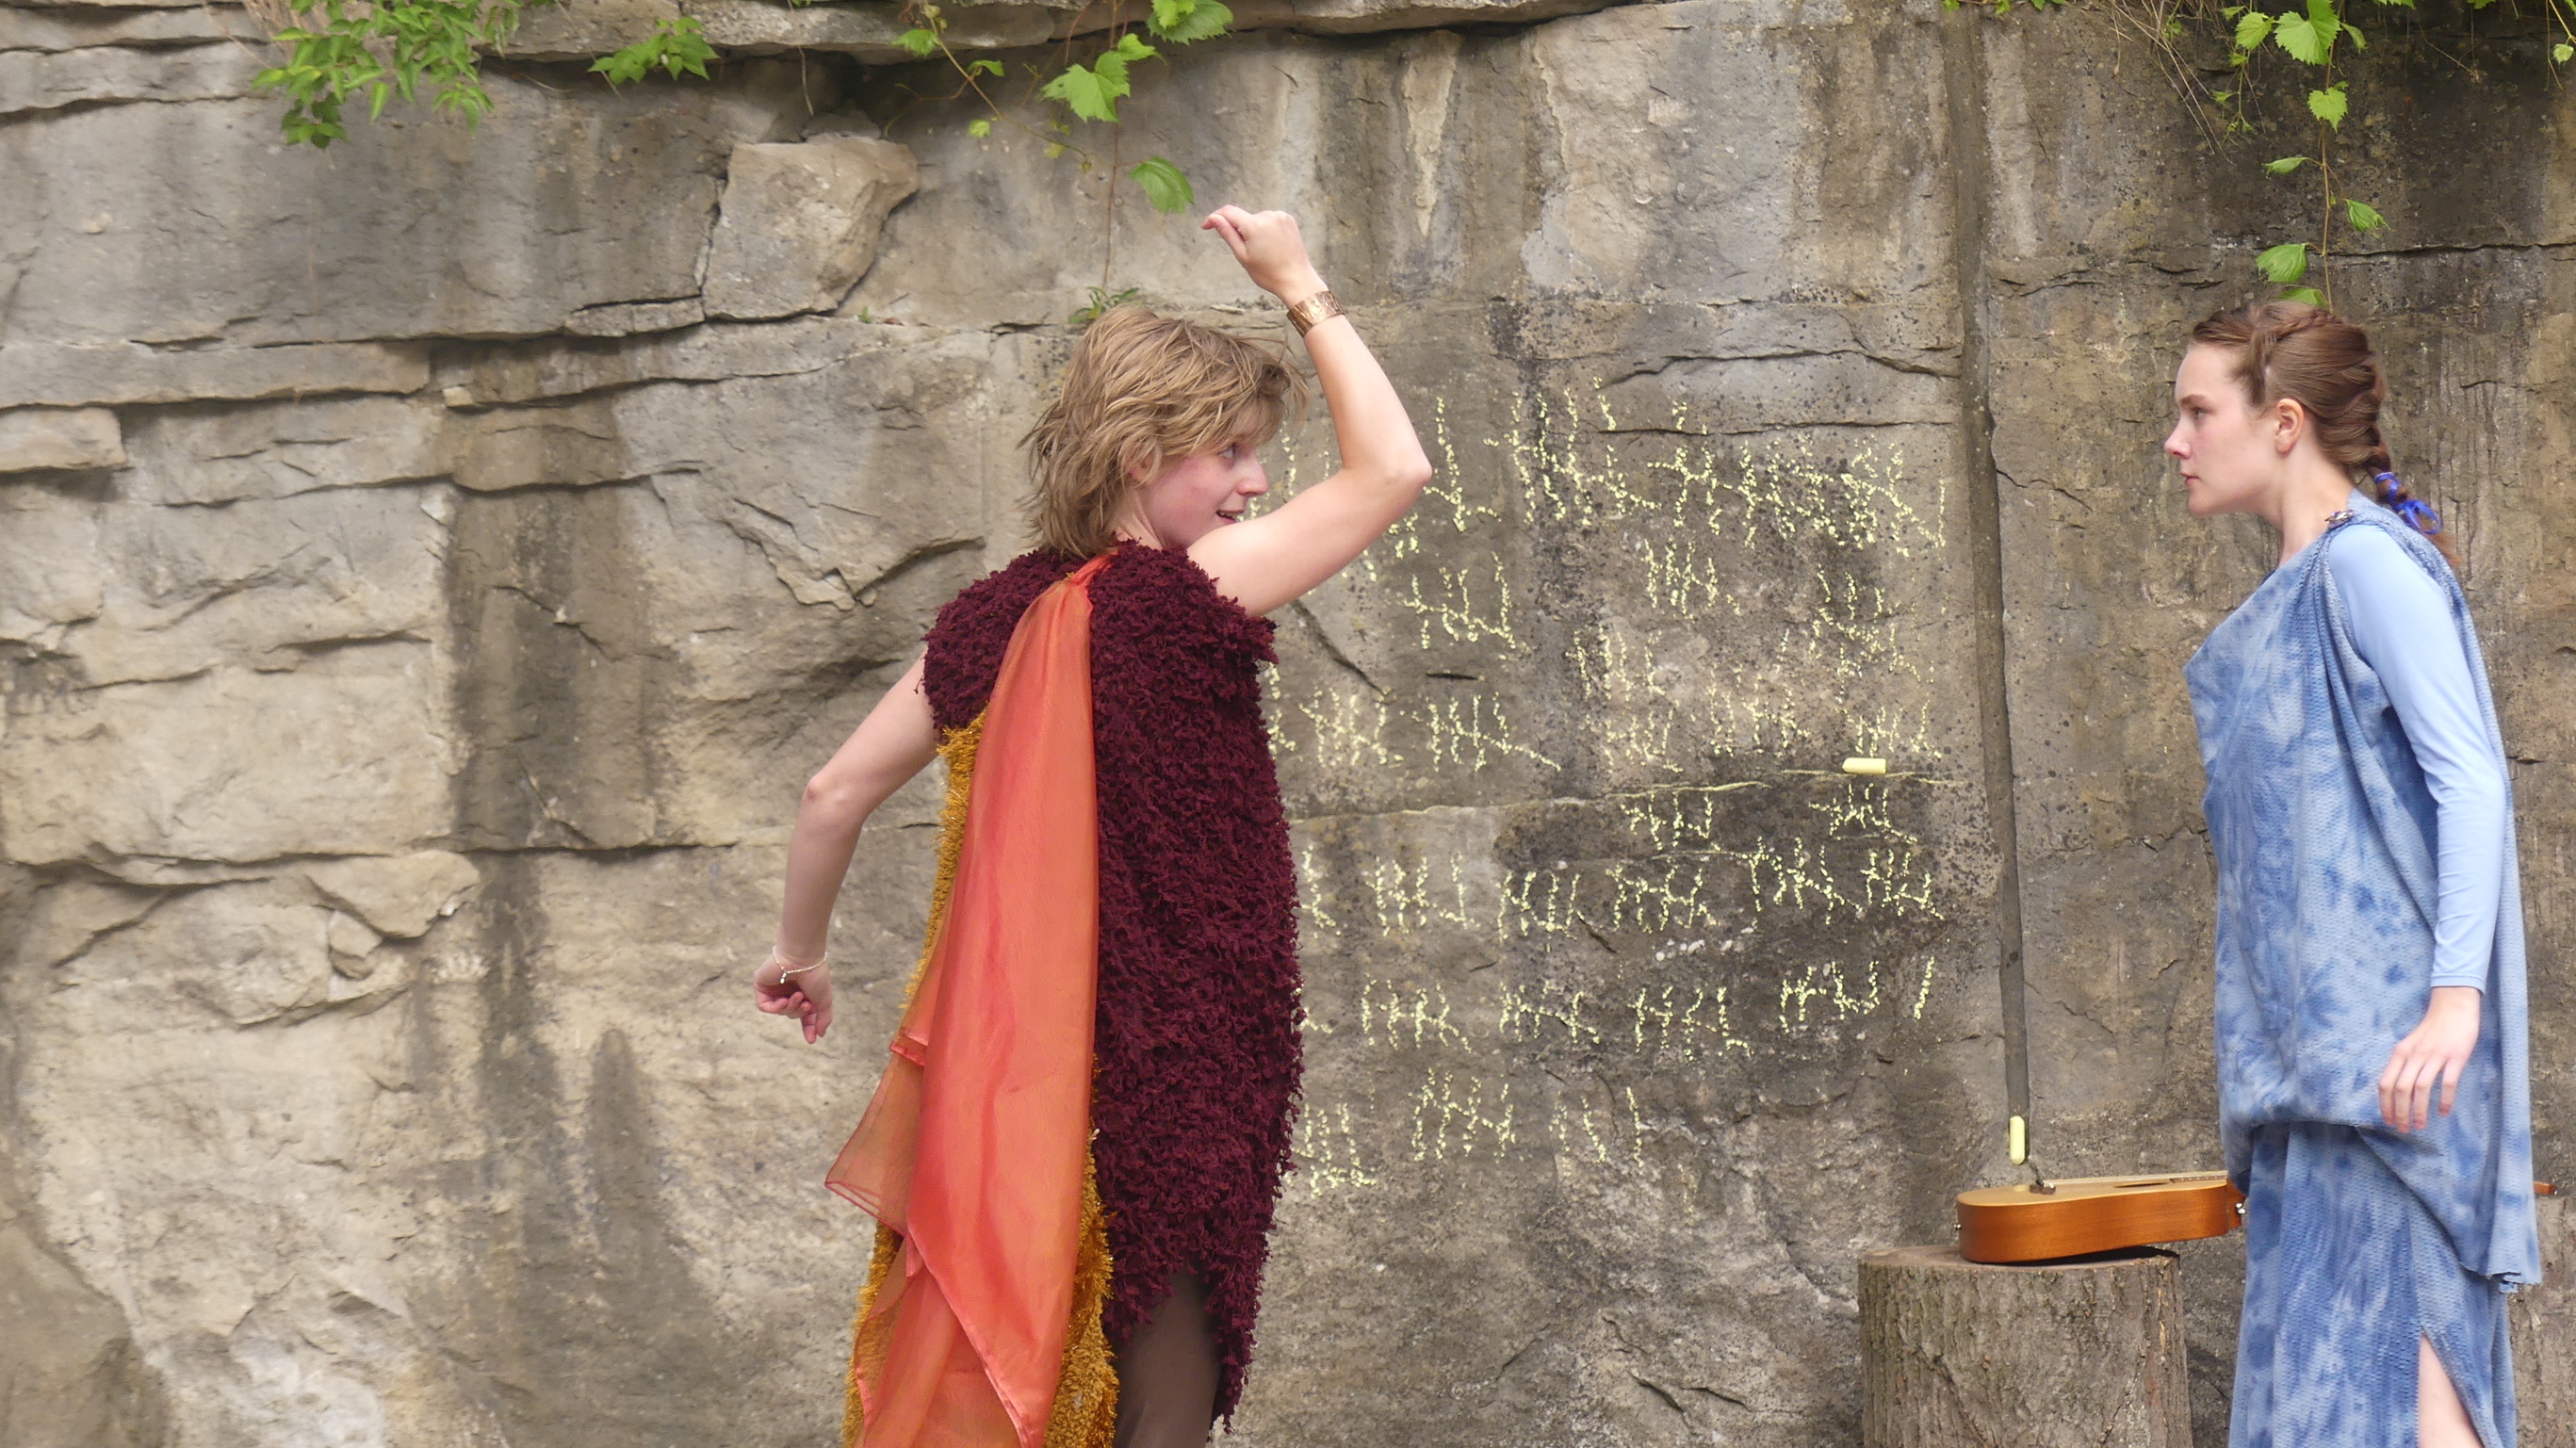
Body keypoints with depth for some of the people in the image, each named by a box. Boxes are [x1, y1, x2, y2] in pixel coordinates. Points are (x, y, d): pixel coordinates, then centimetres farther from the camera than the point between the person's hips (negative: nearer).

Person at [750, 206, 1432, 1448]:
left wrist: (800, 951, 27)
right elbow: (1392, 468, -6)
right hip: (1174, 1062, -6)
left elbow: (835, 794, 10)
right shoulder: (1189, 597, -12)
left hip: (1011, 1063, 7)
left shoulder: (995, 620, 6)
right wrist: (1302, 291, 5)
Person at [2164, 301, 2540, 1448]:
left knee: (2382, 1322, -13)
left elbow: (2470, 778, -17)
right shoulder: (2302, 582, 18)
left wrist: (2454, 995, -26)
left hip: (2382, 1021, -9)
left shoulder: (2368, 560, -10)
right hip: (2315, 1029, 9)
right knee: (2322, 1344, 7)